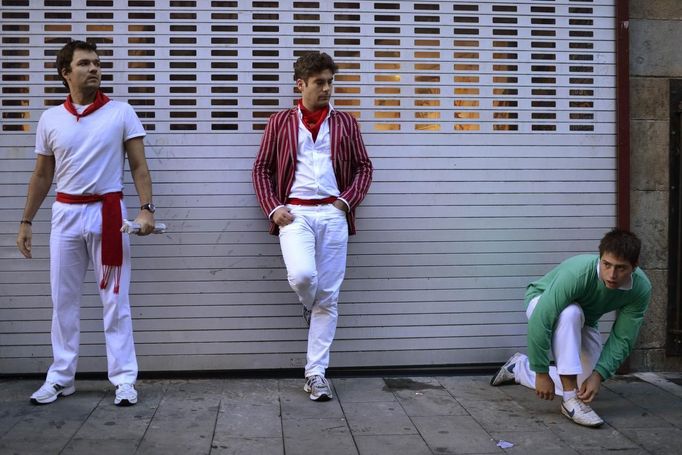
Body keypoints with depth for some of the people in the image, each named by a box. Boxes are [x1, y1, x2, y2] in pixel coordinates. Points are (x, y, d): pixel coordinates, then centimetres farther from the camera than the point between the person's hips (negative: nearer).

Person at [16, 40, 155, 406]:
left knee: (115, 299, 1)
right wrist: (26, 221, 11)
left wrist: (146, 208, -14)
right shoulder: (50, 119, 7)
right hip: (65, 213, 3)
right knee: (63, 299, 8)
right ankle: (60, 378, 20)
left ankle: (124, 379, 8)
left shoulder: (121, 113, 0)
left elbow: (139, 166, -1)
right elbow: (42, 176, 13)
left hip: (107, 212, -3)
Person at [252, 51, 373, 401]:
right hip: (295, 212, -1)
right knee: (302, 275, -27)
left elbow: (363, 167, 14)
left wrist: (347, 201, -2)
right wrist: (273, 208, -5)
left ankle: (316, 373, 8)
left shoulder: (345, 122, 14)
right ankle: (308, 307, 12)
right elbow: (262, 168, 9)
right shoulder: (280, 121, 11)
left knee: (328, 296, 0)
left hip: (332, 214, 2)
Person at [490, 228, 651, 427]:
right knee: (570, 313, -40)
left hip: (582, 322, 5)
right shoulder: (577, 273, -40)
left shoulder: (641, 288, -25)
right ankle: (571, 401, -32)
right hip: (542, 303, -5)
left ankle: (519, 367, 19)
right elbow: (540, 322, -39)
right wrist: (542, 373, -33)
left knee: (587, 386, -3)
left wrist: (599, 375, -29)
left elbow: (622, 340, -18)